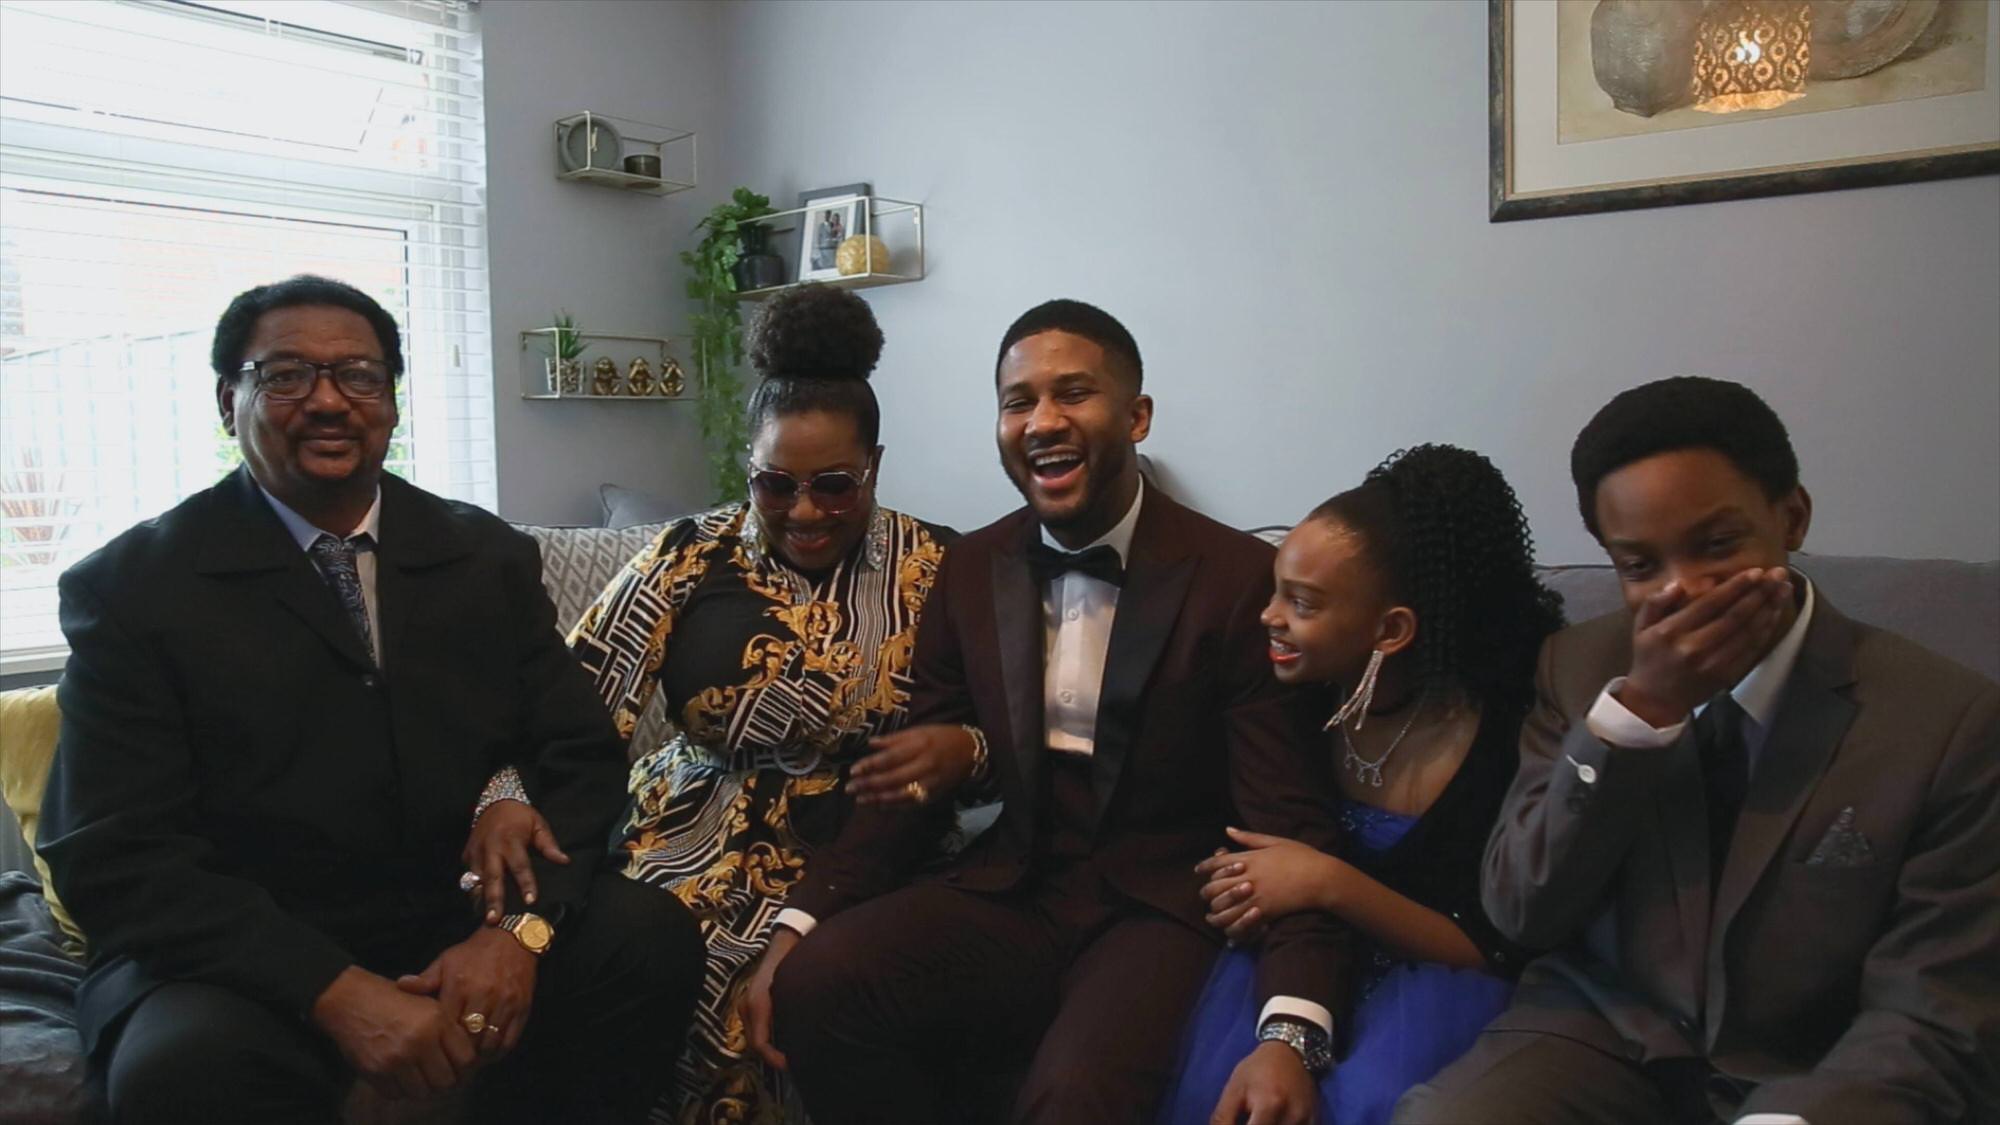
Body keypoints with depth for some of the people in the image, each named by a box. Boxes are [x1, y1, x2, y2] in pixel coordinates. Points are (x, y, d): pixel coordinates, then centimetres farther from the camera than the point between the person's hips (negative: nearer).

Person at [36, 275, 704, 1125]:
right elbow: (116, 859, -10)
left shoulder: (491, 559, 6)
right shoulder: (130, 586, -3)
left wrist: (522, 926, -18)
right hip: (239, 957, -2)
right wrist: (339, 991, -23)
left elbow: (581, 758, 2)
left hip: (459, 935, 3)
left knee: (652, 935, -22)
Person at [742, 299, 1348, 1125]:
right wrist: (798, 925, -6)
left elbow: (1287, 819, -14)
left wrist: (1291, 1035, -30)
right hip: (1012, 890, 5)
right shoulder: (970, 571, 4)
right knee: (813, 986, -18)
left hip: (1161, 909, -4)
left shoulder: (1238, 578, -11)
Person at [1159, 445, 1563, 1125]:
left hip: (1437, 974, -2)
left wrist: (1331, 884, -25)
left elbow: (1498, 951, -12)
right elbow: (1251, 856, 5)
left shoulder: (1505, 725, -19)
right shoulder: (1296, 696, -9)